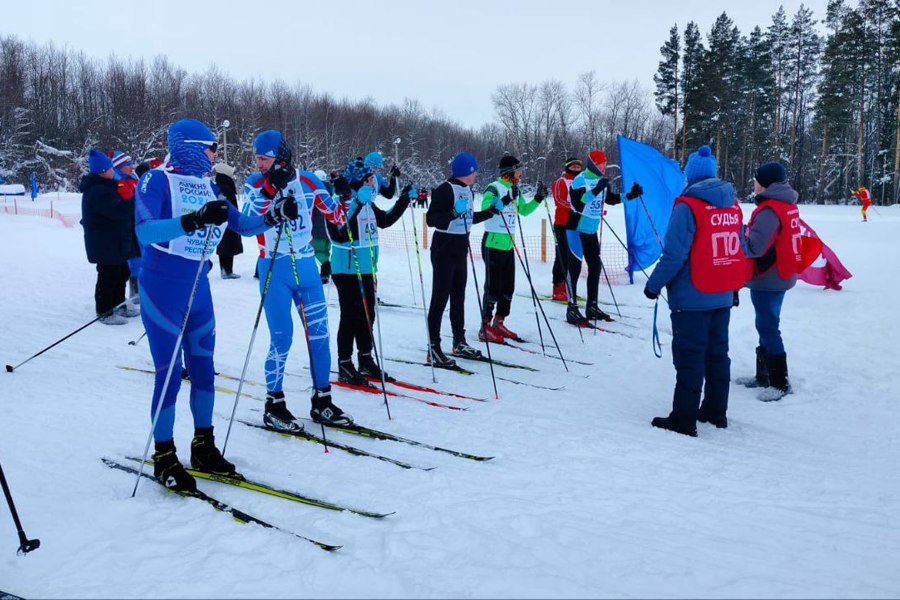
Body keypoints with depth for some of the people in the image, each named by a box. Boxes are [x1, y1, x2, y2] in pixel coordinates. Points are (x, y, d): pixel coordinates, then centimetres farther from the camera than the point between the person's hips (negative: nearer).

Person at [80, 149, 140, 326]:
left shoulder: (103, 187, 14)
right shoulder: (98, 191, -21)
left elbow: (117, 207, 19)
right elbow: (119, 210, -27)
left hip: (114, 241, 11)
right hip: (105, 243, -11)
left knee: (121, 273, 19)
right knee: (108, 276, -3)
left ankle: (118, 305, 31)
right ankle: (104, 312, 7)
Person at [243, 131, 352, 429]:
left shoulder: (308, 181, 0)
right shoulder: (255, 184, -4)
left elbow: (334, 214, 10)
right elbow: (248, 221, -20)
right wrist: (271, 190, -26)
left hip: (307, 266, 3)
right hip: (274, 270, -3)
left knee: (319, 333, 6)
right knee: (282, 338, -3)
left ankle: (321, 401, 19)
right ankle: (274, 404, 13)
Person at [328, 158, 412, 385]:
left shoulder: (367, 203, 11)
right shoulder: (340, 202, -15)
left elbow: (385, 220, 27)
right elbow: (340, 234, -28)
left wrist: (404, 200, 24)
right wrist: (356, 207, -33)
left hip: (366, 269, 9)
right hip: (347, 270, -9)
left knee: (367, 316, 14)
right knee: (351, 317, -3)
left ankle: (366, 361, 27)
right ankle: (345, 366, 8)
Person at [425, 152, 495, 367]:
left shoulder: (468, 191, 12)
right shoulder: (445, 190, -15)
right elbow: (431, 219, -20)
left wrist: (491, 211, 19)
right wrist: (454, 213, -31)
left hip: (460, 250, 9)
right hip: (444, 250, -8)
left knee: (458, 296, 14)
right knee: (440, 297, -6)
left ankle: (459, 343, 24)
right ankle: (433, 348, -1)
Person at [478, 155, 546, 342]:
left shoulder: (515, 190, 13)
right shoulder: (494, 188, -13)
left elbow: (524, 210, 25)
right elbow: (485, 209, -29)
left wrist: (537, 199, 12)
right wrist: (506, 199, -37)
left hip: (508, 245, 8)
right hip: (493, 244, -8)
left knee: (508, 288, 12)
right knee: (493, 287, -5)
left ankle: (498, 323, 24)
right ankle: (485, 328, 4)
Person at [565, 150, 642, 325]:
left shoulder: (603, 182, 8)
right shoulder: (580, 180, -14)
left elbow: (611, 199, 22)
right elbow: (577, 203, -27)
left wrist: (630, 195, 10)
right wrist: (595, 190, -33)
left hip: (591, 231, 8)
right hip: (576, 230, -8)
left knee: (595, 266, 9)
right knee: (575, 267, -7)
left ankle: (592, 307, 19)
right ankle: (572, 309, -4)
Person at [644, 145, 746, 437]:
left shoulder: (688, 206, -15)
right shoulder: (732, 204, 7)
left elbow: (674, 255, -19)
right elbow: (739, 249, 13)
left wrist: (653, 284, -8)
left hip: (692, 298, -7)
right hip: (723, 296, 7)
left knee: (689, 358, -1)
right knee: (717, 353, 16)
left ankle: (684, 419, 3)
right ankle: (716, 411, 27)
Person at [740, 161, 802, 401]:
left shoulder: (769, 210, -20)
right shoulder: (788, 205, 9)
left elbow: (754, 247, -26)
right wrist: (747, 231, 4)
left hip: (767, 278, -10)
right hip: (781, 275, 10)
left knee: (768, 327, -4)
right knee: (767, 325, 17)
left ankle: (780, 382, 1)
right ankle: (765, 375, 26)